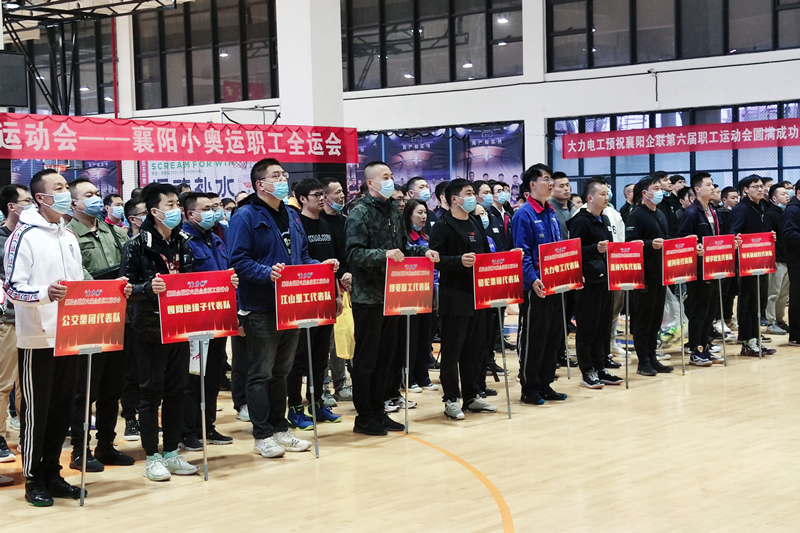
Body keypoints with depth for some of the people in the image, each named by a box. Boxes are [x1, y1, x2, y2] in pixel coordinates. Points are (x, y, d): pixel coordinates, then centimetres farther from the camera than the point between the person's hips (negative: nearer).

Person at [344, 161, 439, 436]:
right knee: (366, 359, 1)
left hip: (392, 295, 8)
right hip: (368, 297, -7)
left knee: (385, 356, 13)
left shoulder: (394, 211, 13)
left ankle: (378, 411, 22)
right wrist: (383, 254, -32)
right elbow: (353, 253, -19)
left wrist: (422, 252, 4)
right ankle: (364, 417, 8)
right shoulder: (360, 214, -10)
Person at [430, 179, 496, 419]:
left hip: (477, 295, 8)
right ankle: (451, 400, 6)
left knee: (476, 347, 12)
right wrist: (459, 261, -28)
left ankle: (471, 396, 22)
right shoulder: (443, 227, -8)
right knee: (452, 350, -2)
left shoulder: (476, 224, 16)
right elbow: (436, 259, -15)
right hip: (455, 298, -8)